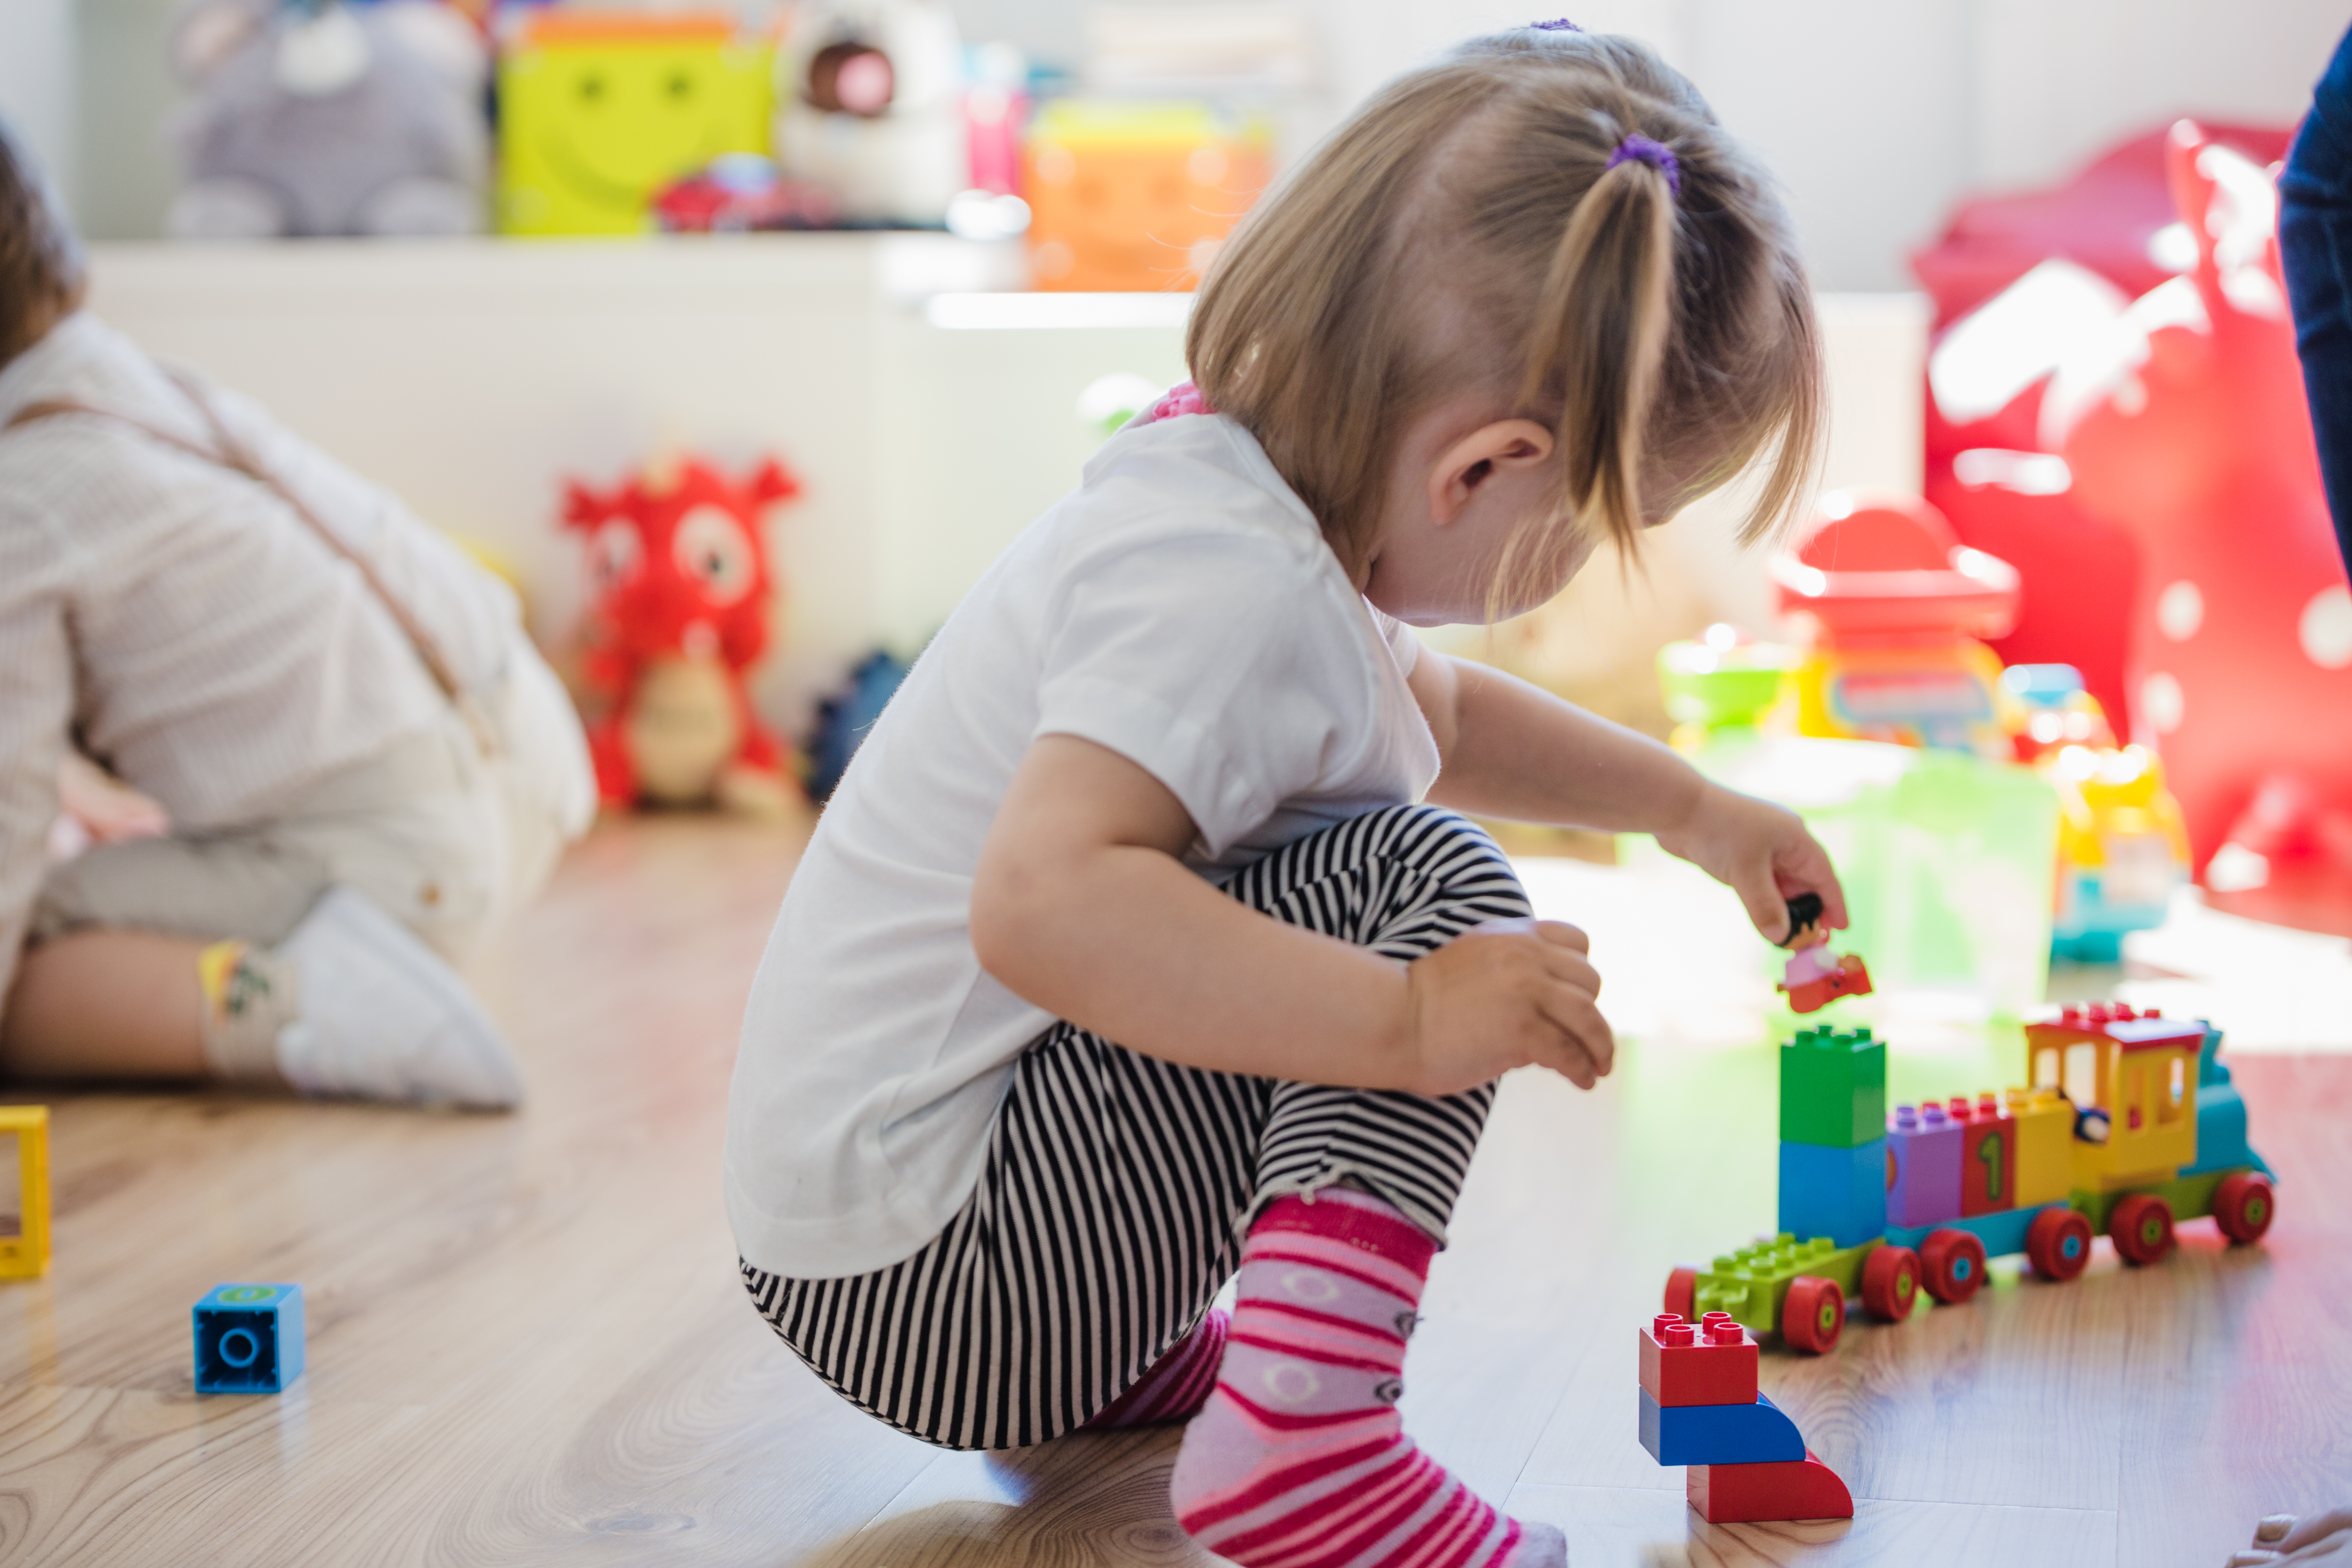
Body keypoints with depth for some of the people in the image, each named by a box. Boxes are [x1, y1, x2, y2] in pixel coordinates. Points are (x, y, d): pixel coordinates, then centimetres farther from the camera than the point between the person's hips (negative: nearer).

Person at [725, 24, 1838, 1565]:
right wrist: (1409, 1023, -37)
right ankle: (1296, 1434, -28)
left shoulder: (1230, 487, 8)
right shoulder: (1231, 592, -24)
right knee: (1427, 881, -18)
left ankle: (1124, 1356, 19)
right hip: (927, 1276, -10)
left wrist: (1685, 803, 31)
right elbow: (1038, 901, -39)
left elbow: (1438, 713, 30)